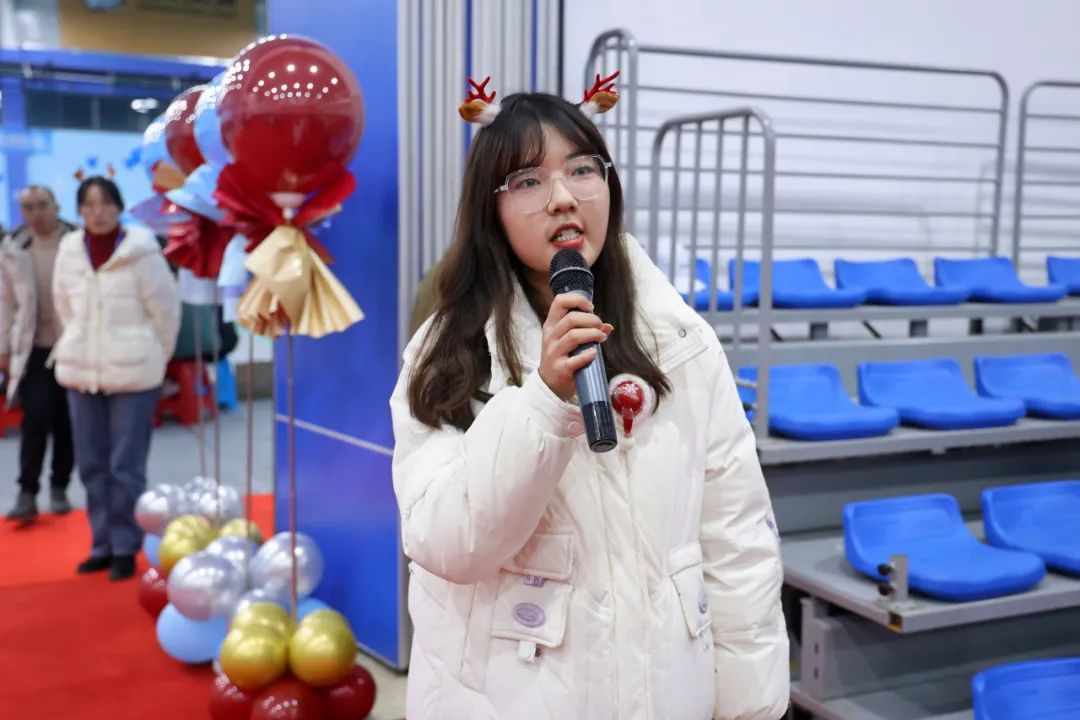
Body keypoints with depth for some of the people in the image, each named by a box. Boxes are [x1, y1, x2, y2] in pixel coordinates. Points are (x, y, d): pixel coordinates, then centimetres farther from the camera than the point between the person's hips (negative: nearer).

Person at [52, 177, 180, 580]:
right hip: (81, 372, 5)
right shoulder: (68, 252, 2)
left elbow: (167, 310, -4)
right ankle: (103, 544, 23)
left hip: (132, 374, -5)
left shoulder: (141, 253, -12)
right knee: (92, 465, 11)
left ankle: (125, 548, 12)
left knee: (126, 468, -1)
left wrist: (153, 359, 4)